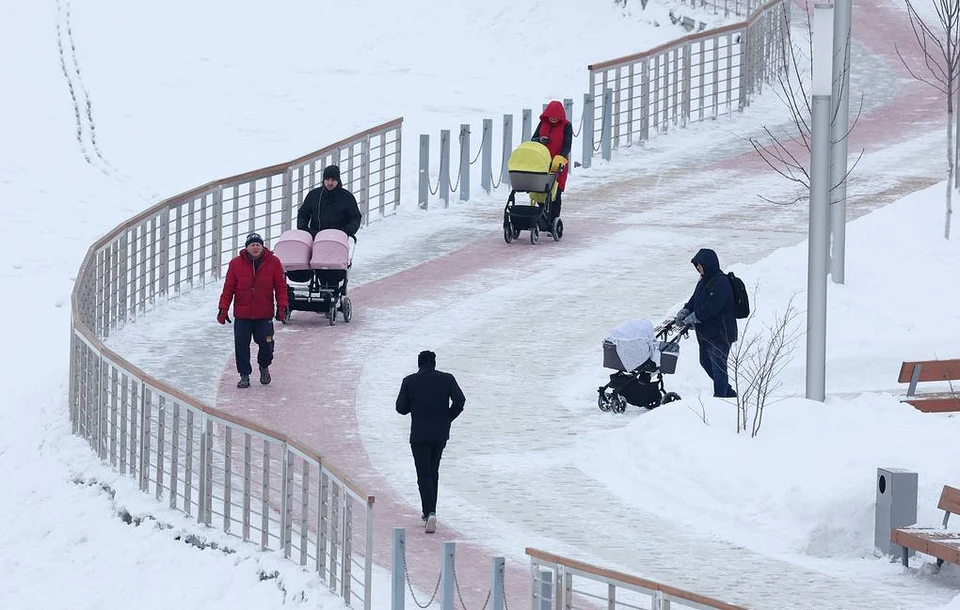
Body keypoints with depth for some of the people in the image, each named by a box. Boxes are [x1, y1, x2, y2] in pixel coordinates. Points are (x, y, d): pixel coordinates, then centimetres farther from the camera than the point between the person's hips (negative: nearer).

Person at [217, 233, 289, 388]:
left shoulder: (273, 262, -2)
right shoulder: (236, 264, -2)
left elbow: (281, 286, 3)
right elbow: (228, 288, 2)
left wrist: (282, 306, -5)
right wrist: (223, 309, 0)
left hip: (264, 314, -1)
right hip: (242, 315, 1)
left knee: (266, 343, -6)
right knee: (241, 345, 1)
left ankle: (264, 366, 24)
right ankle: (244, 375, 16)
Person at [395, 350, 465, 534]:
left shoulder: (410, 381, -5)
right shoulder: (447, 379, -1)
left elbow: (401, 408, -2)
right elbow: (459, 401, -5)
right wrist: (447, 418, 7)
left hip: (419, 435, -3)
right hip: (440, 434, 3)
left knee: (424, 474, -3)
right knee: (433, 472, 19)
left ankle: (430, 513, -20)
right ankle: (429, 511, 26)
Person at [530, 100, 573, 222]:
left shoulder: (566, 126, -5)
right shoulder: (543, 123, 7)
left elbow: (567, 145, -12)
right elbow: (533, 139, 12)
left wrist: (560, 158, -28)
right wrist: (540, 140, -12)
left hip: (558, 164, -4)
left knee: (555, 194, -4)